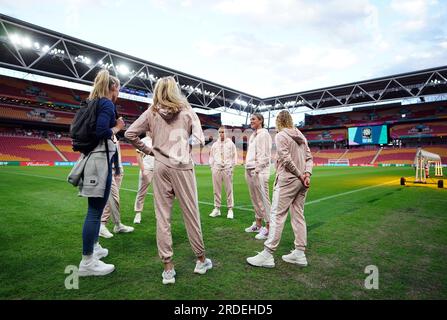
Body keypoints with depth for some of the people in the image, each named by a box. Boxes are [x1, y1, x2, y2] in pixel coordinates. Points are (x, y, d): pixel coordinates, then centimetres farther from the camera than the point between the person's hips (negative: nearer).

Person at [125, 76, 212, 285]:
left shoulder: (152, 112, 6)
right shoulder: (187, 111, 3)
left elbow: (130, 134, 2)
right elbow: (199, 139, -3)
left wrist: (146, 150, 11)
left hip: (161, 167, 1)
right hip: (183, 167, -1)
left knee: (162, 216, 7)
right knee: (191, 214, 9)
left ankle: (168, 267, 12)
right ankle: (201, 260, 24)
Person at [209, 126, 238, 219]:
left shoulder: (231, 143, 8)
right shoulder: (215, 144, 14)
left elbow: (234, 156, 6)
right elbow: (211, 156, 17)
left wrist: (232, 166, -2)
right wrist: (212, 166, 7)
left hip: (227, 169, -2)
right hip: (216, 169, 3)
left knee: (229, 190, -1)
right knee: (216, 190, 4)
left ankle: (230, 210, 5)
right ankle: (217, 209, 14)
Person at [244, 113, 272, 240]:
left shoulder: (264, 134, -5)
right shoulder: (253, 135, 20)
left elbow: (264, 154, -13)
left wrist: (257, 168, -19)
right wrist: (247, 169, 14)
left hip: (259, 171, -9)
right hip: (250, 170, 9)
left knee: (263, 198, -7)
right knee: (255, 198, 14)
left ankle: (268, 228, -1)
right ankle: (258, 224, 24)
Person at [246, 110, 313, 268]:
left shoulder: (281, 136, -7)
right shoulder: (301, 135, 15)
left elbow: (286, 159, -17)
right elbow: (309, 158, 9)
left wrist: (300, 176, -11)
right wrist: (307, 174, -3)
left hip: (287, 180, -7)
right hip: (301, 182, 8)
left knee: (277, 215, -6)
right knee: (298, 216, 11)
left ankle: (268, 255, -2)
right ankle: (300, 253, 17)